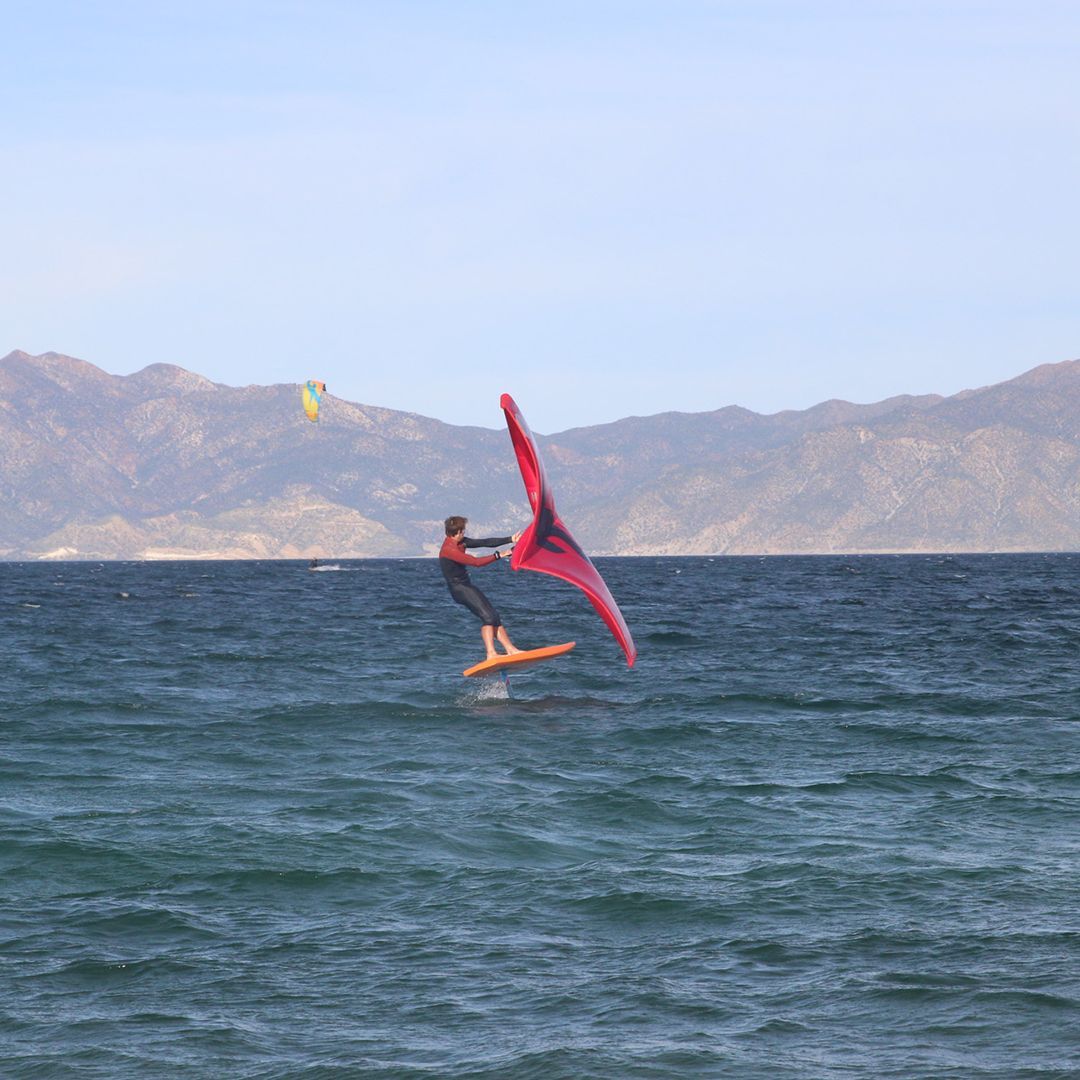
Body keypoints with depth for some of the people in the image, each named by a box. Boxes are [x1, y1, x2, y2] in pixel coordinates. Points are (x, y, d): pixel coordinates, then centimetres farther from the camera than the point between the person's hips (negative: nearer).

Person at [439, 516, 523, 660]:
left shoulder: (460, 542, 8)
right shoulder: (449, 550, -21)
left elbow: (485, 543, 10)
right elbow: (475, 562, -23)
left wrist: (510, 540, 8)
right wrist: (499, 555, -18)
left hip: (467, 587, 10)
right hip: (459, 588, -10)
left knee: (493, 616, 5)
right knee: (487, 616, -19)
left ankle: (510, 649, 5)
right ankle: (491, 653, -25)